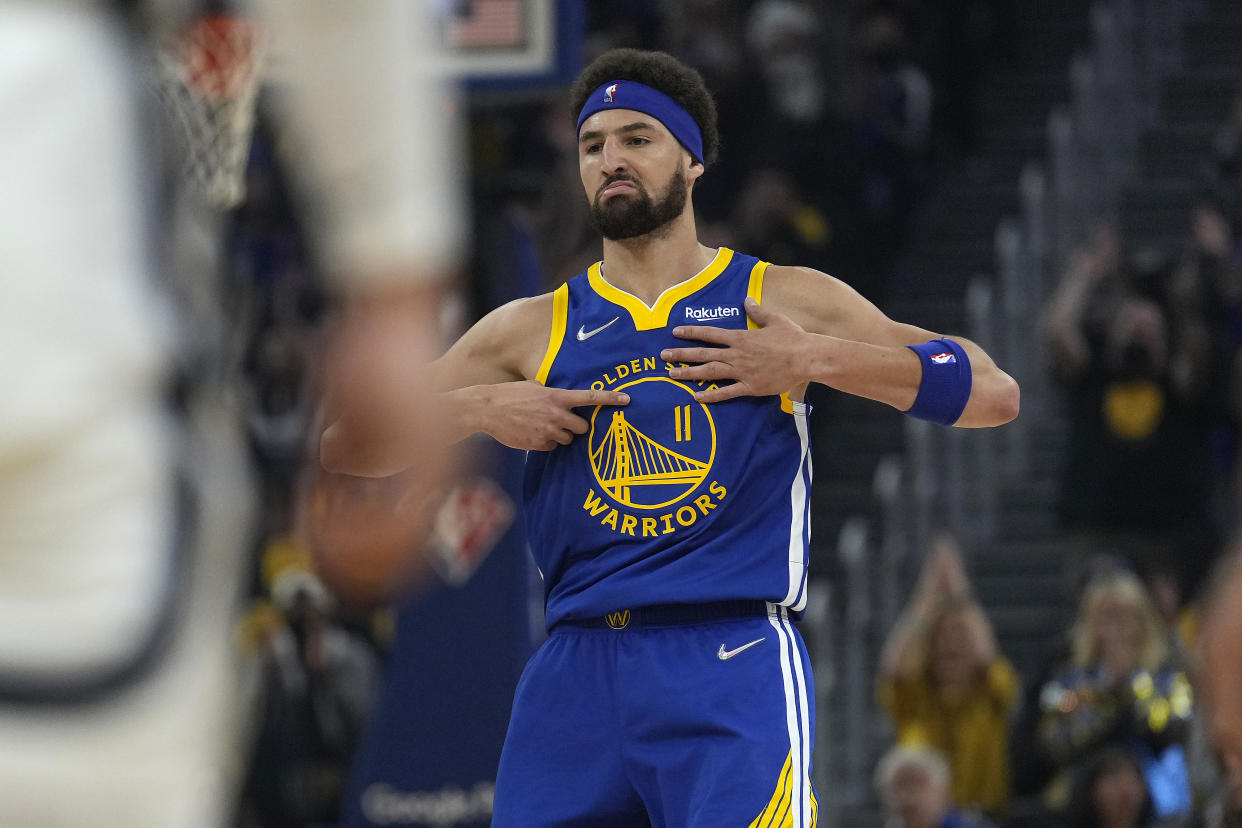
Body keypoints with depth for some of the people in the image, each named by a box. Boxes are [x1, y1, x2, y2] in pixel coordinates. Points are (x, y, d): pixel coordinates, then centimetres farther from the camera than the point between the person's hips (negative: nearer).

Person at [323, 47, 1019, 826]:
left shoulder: (784, 302, 9)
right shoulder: (531, 331, 15)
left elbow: (995, 394, 4)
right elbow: (342, 443, 16)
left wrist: (813, 362, -6)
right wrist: (477, 409, -1)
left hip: (732, 669, -3)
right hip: (578, 668, 3)